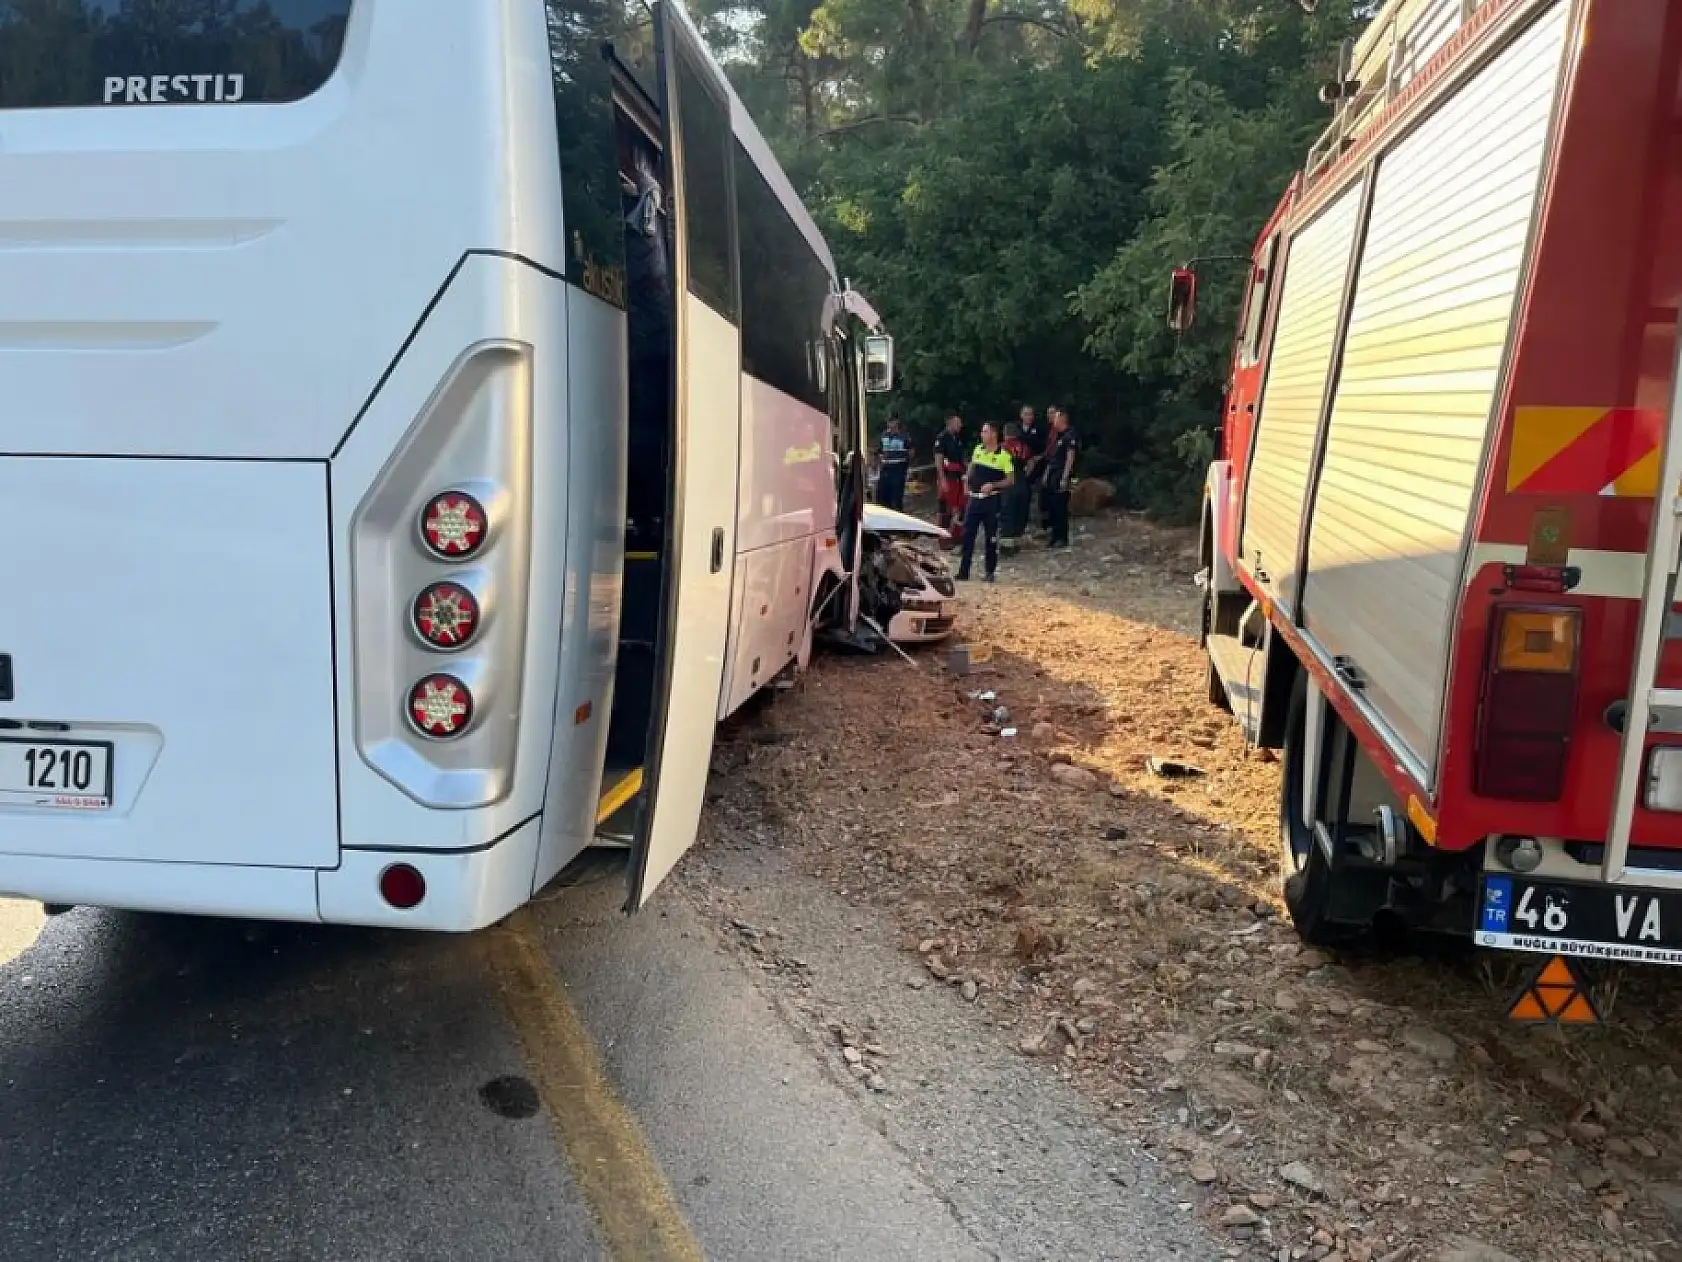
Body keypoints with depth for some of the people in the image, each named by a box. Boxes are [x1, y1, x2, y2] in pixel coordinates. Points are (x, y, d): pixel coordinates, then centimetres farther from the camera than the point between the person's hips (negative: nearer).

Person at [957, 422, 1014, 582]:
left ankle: (990, 572, 15)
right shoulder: (977, 449, 6)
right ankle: (963, 571, 11)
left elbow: (1010, 479, -8)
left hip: (992, 500, -5)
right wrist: (968, 477, 5)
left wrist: (993, 485, -19)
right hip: (974, 498, 5)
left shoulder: (1003, 455, -10)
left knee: (991, 537, 4)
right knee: (967, 535, 5)